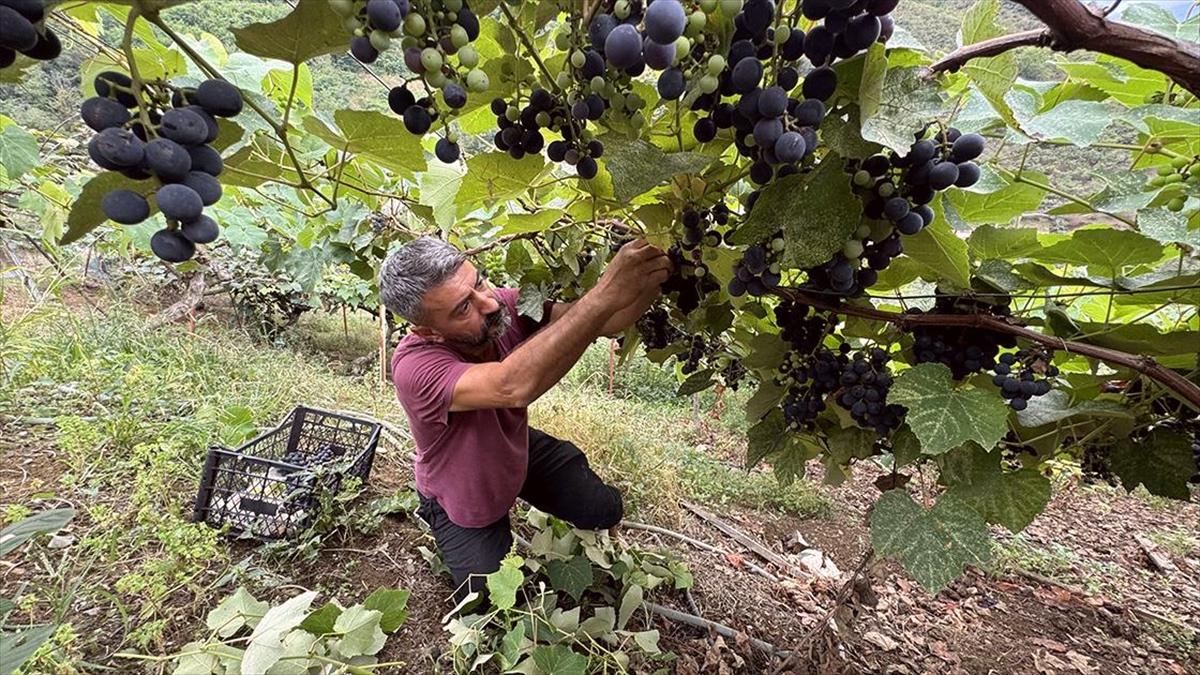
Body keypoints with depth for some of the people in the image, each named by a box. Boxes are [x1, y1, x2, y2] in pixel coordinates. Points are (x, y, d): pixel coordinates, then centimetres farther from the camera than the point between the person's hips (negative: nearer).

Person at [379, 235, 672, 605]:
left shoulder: (504, 305, -26)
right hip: (464, 499, -4)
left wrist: (649, 282, -50)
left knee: (605, 510, 7)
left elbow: (600, 322, -29)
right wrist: (605, 293, -63)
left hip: (521, 448, 4)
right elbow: (513, 387, -58)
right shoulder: (414, 365, -41)